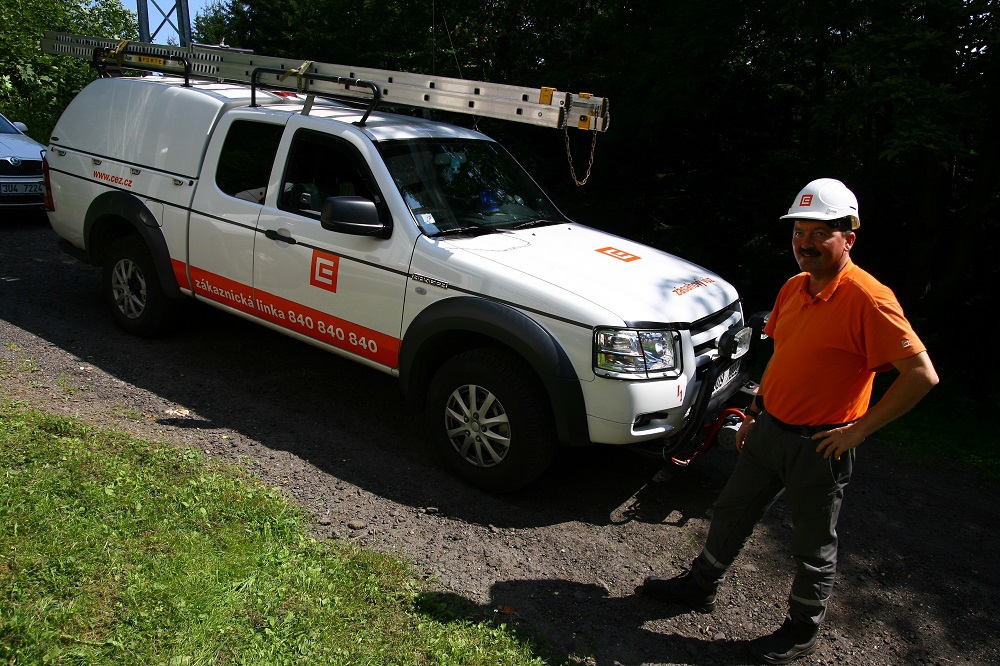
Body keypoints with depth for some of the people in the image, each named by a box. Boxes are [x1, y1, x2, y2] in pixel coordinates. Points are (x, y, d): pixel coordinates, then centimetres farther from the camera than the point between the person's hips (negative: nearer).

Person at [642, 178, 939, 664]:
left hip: (819, 447, -7)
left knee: (813, 548, 12)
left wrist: (860, 429, -20)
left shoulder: (868, 299, -22)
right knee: (730, 514, 20)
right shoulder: (794, 288, 3)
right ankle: (700, 587, 41)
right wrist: (754, 413, 15)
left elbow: (922, 374, -22)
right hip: (770, 431, 8)